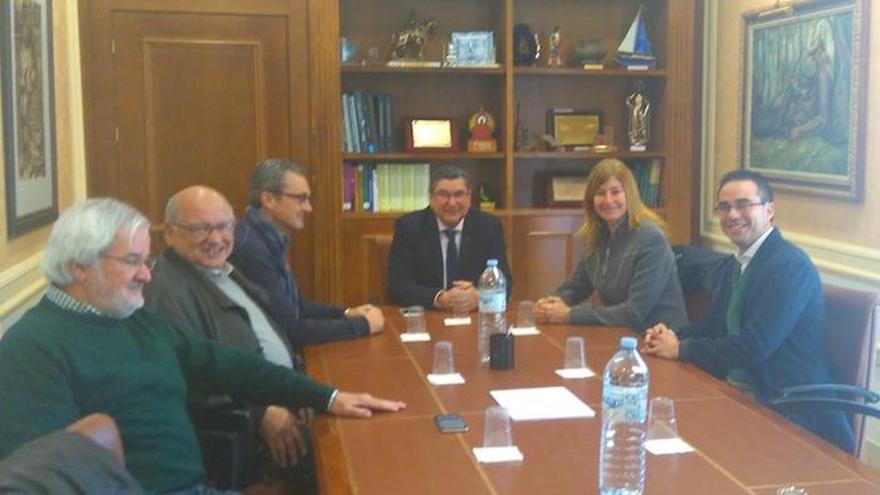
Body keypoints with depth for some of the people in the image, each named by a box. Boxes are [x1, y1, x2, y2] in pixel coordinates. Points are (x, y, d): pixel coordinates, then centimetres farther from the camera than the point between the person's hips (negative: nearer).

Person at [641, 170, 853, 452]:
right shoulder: (733, 267, 11)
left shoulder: (790, 265, -17)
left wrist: (680, 348, -14)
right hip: (738, 393, 8)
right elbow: (715, 326, 19)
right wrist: (672, 334, -2)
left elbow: (754, 346, -23)